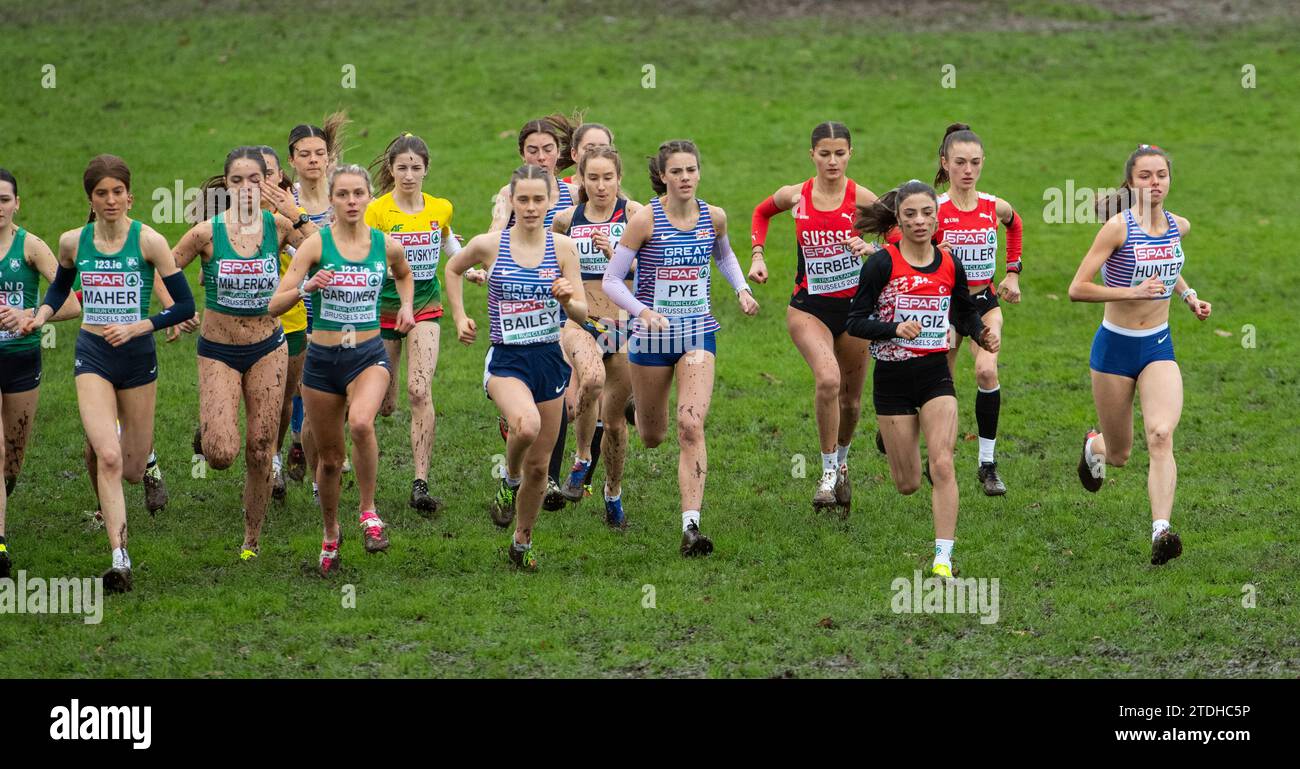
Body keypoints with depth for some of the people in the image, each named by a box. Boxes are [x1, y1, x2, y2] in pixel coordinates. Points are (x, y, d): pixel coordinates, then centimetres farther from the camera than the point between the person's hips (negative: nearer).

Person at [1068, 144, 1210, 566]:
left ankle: (1161, 531, -29)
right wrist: (1133, 292, -27)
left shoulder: (1179, 226, 3)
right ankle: (1093, 446, 49)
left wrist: (1188, 295, 11)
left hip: (1159, 348, 3)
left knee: (1161, 436, -22)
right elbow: (1077, 289, -18)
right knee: (1119, 455, 11)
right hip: (1115, 346, -3)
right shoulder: (1119, 226, -15)